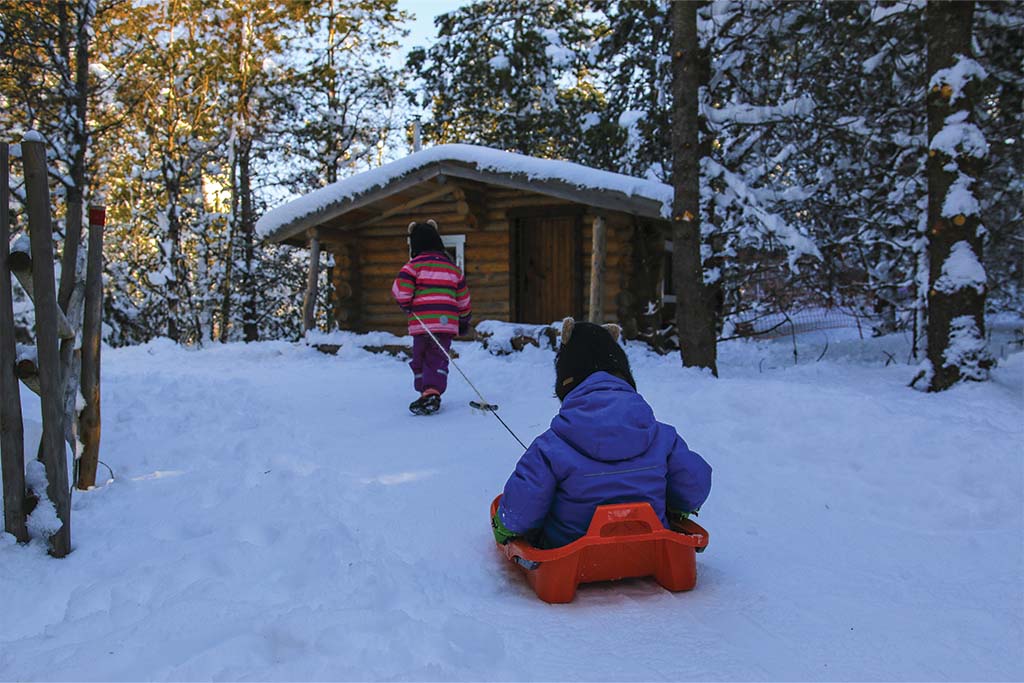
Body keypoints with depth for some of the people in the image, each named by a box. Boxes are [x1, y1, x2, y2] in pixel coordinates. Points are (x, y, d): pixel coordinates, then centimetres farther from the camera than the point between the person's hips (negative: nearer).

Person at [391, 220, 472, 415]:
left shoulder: (415, 265, -1)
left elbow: (400, 290, -10)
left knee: (420, 358, 14)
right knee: (438, 359, 0)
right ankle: (433, 393, -19)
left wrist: (407, 306, 11)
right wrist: (465, 319, 29)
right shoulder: (452, 267, 14)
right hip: (447, 322, 3)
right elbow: (463, 297, 17)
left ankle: (425, 392, 15)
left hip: (422, 321, -3)